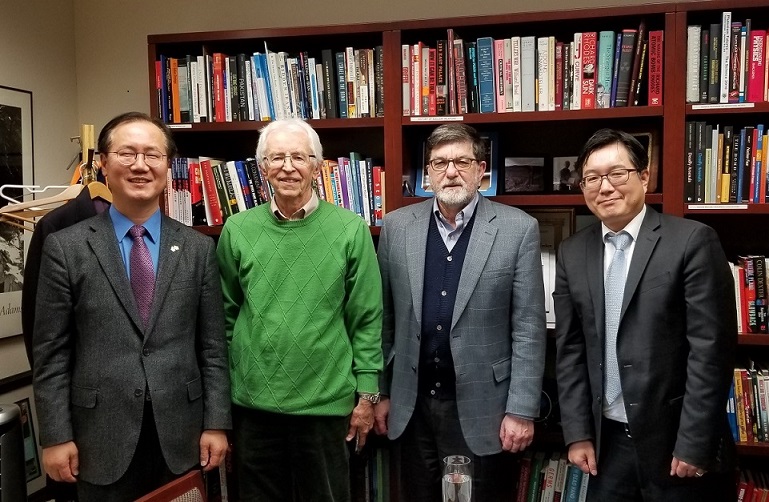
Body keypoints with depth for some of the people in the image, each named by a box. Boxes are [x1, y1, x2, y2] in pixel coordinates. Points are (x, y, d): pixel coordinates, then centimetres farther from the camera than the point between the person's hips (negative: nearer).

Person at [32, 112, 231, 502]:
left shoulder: (198, 248, 3)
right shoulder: (65, 247, -2)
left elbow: (213, 346, 3)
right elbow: (51, 352, -2)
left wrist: (216, 424, -1)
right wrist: (55, 436, -5)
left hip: (181, 437, 2)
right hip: (101, 438, -1)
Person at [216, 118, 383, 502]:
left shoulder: (351, 230, -5)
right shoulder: (237, 230, 1)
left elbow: (366, 320, -3)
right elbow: (226, 314, 7)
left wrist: (367, 395, -4)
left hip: (326, 402, -1)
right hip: (253, 402, 2)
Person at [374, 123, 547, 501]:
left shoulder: (518, 229, -7)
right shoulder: (396, 227, 1)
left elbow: (528, 328, -7)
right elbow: (383, 319, 5)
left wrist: (522, 410, -9)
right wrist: (379, 392, 7)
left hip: (482, 407, -2)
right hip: (412, 407, 3)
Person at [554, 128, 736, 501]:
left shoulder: (692, 241, -9)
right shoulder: (572, 253, 4)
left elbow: (711, 347, -12)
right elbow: (569, 349, 5)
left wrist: (694, 445, -13)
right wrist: (578, 433, 2)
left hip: (676, 438, -4)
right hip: (608, 440, 4)